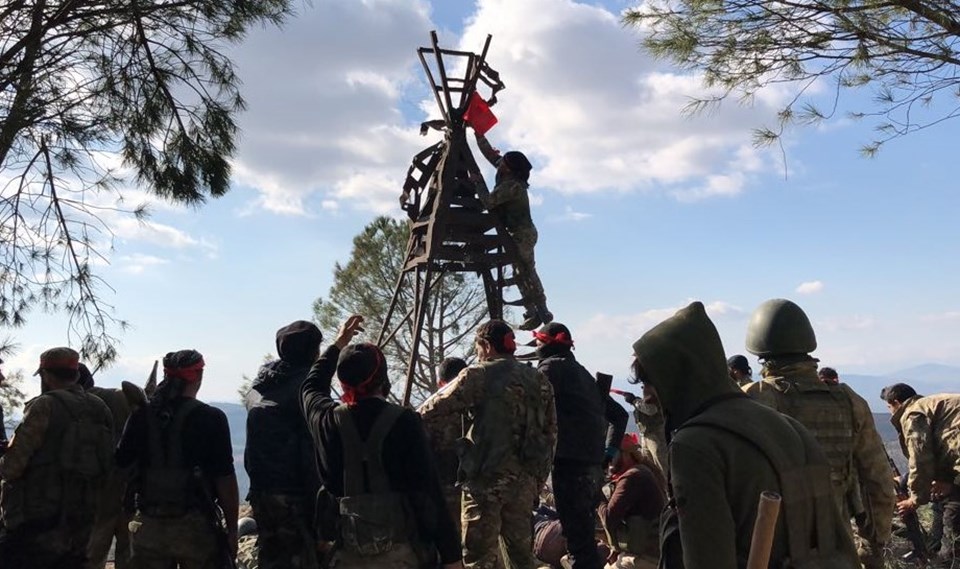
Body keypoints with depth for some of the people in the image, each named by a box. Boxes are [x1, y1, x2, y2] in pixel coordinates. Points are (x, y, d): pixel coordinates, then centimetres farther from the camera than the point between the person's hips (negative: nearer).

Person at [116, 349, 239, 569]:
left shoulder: (141, 416, 2)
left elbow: (121, 464, 7)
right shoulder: (211, 418, -9)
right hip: (195, 526, -4)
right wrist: (232, 529, -5)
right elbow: (225, 479, -11)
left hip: (148, 526, 4)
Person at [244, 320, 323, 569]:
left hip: (260, 493, 8)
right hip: (295, 498, -8)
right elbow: (312, 453, -16)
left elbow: (254, 447, 16)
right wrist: (318, 506, -13)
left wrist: (259, 483, 20)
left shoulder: (259, 387, 12)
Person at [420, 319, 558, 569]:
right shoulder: (539, 380, 13)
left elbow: (435, 409, -7)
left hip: (486, 478, -6)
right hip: (525, 480, 6)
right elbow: (550, 434, 13)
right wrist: (539, 477, 18)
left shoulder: (479, 375, -5)